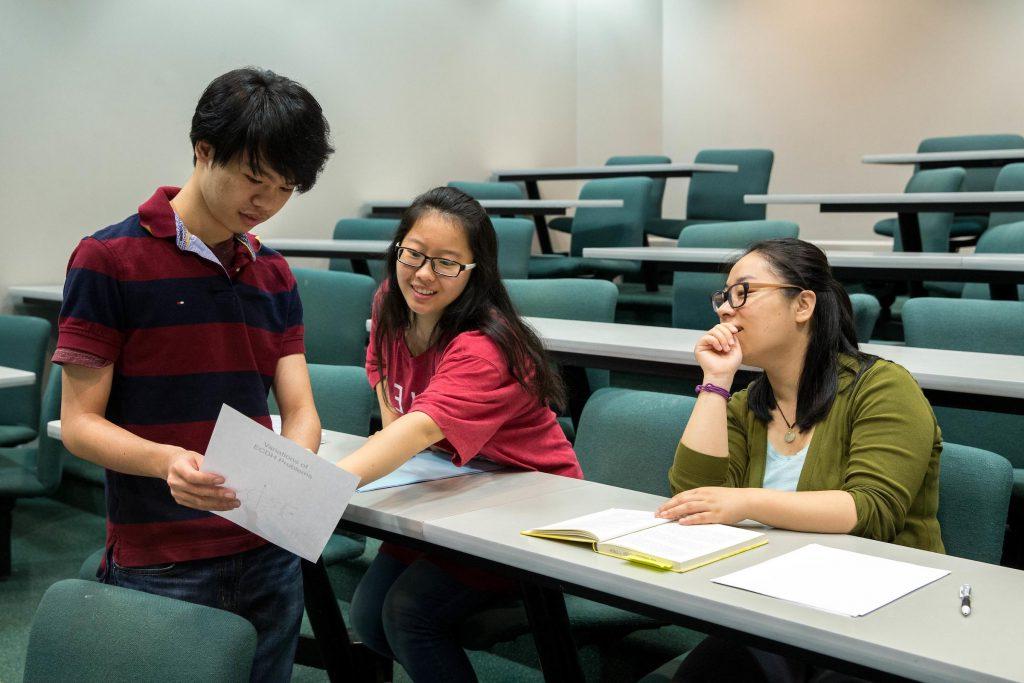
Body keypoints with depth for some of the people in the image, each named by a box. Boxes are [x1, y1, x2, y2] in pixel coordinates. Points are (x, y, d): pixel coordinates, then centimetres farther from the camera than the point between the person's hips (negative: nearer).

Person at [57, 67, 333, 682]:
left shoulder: (274, 275, 9)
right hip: (157, 570, -5)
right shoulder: (109, 260, -8)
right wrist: (168, 461, -28)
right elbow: (79, 423, -10)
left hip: (269, 557, 5)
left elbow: (300, 408, 4)